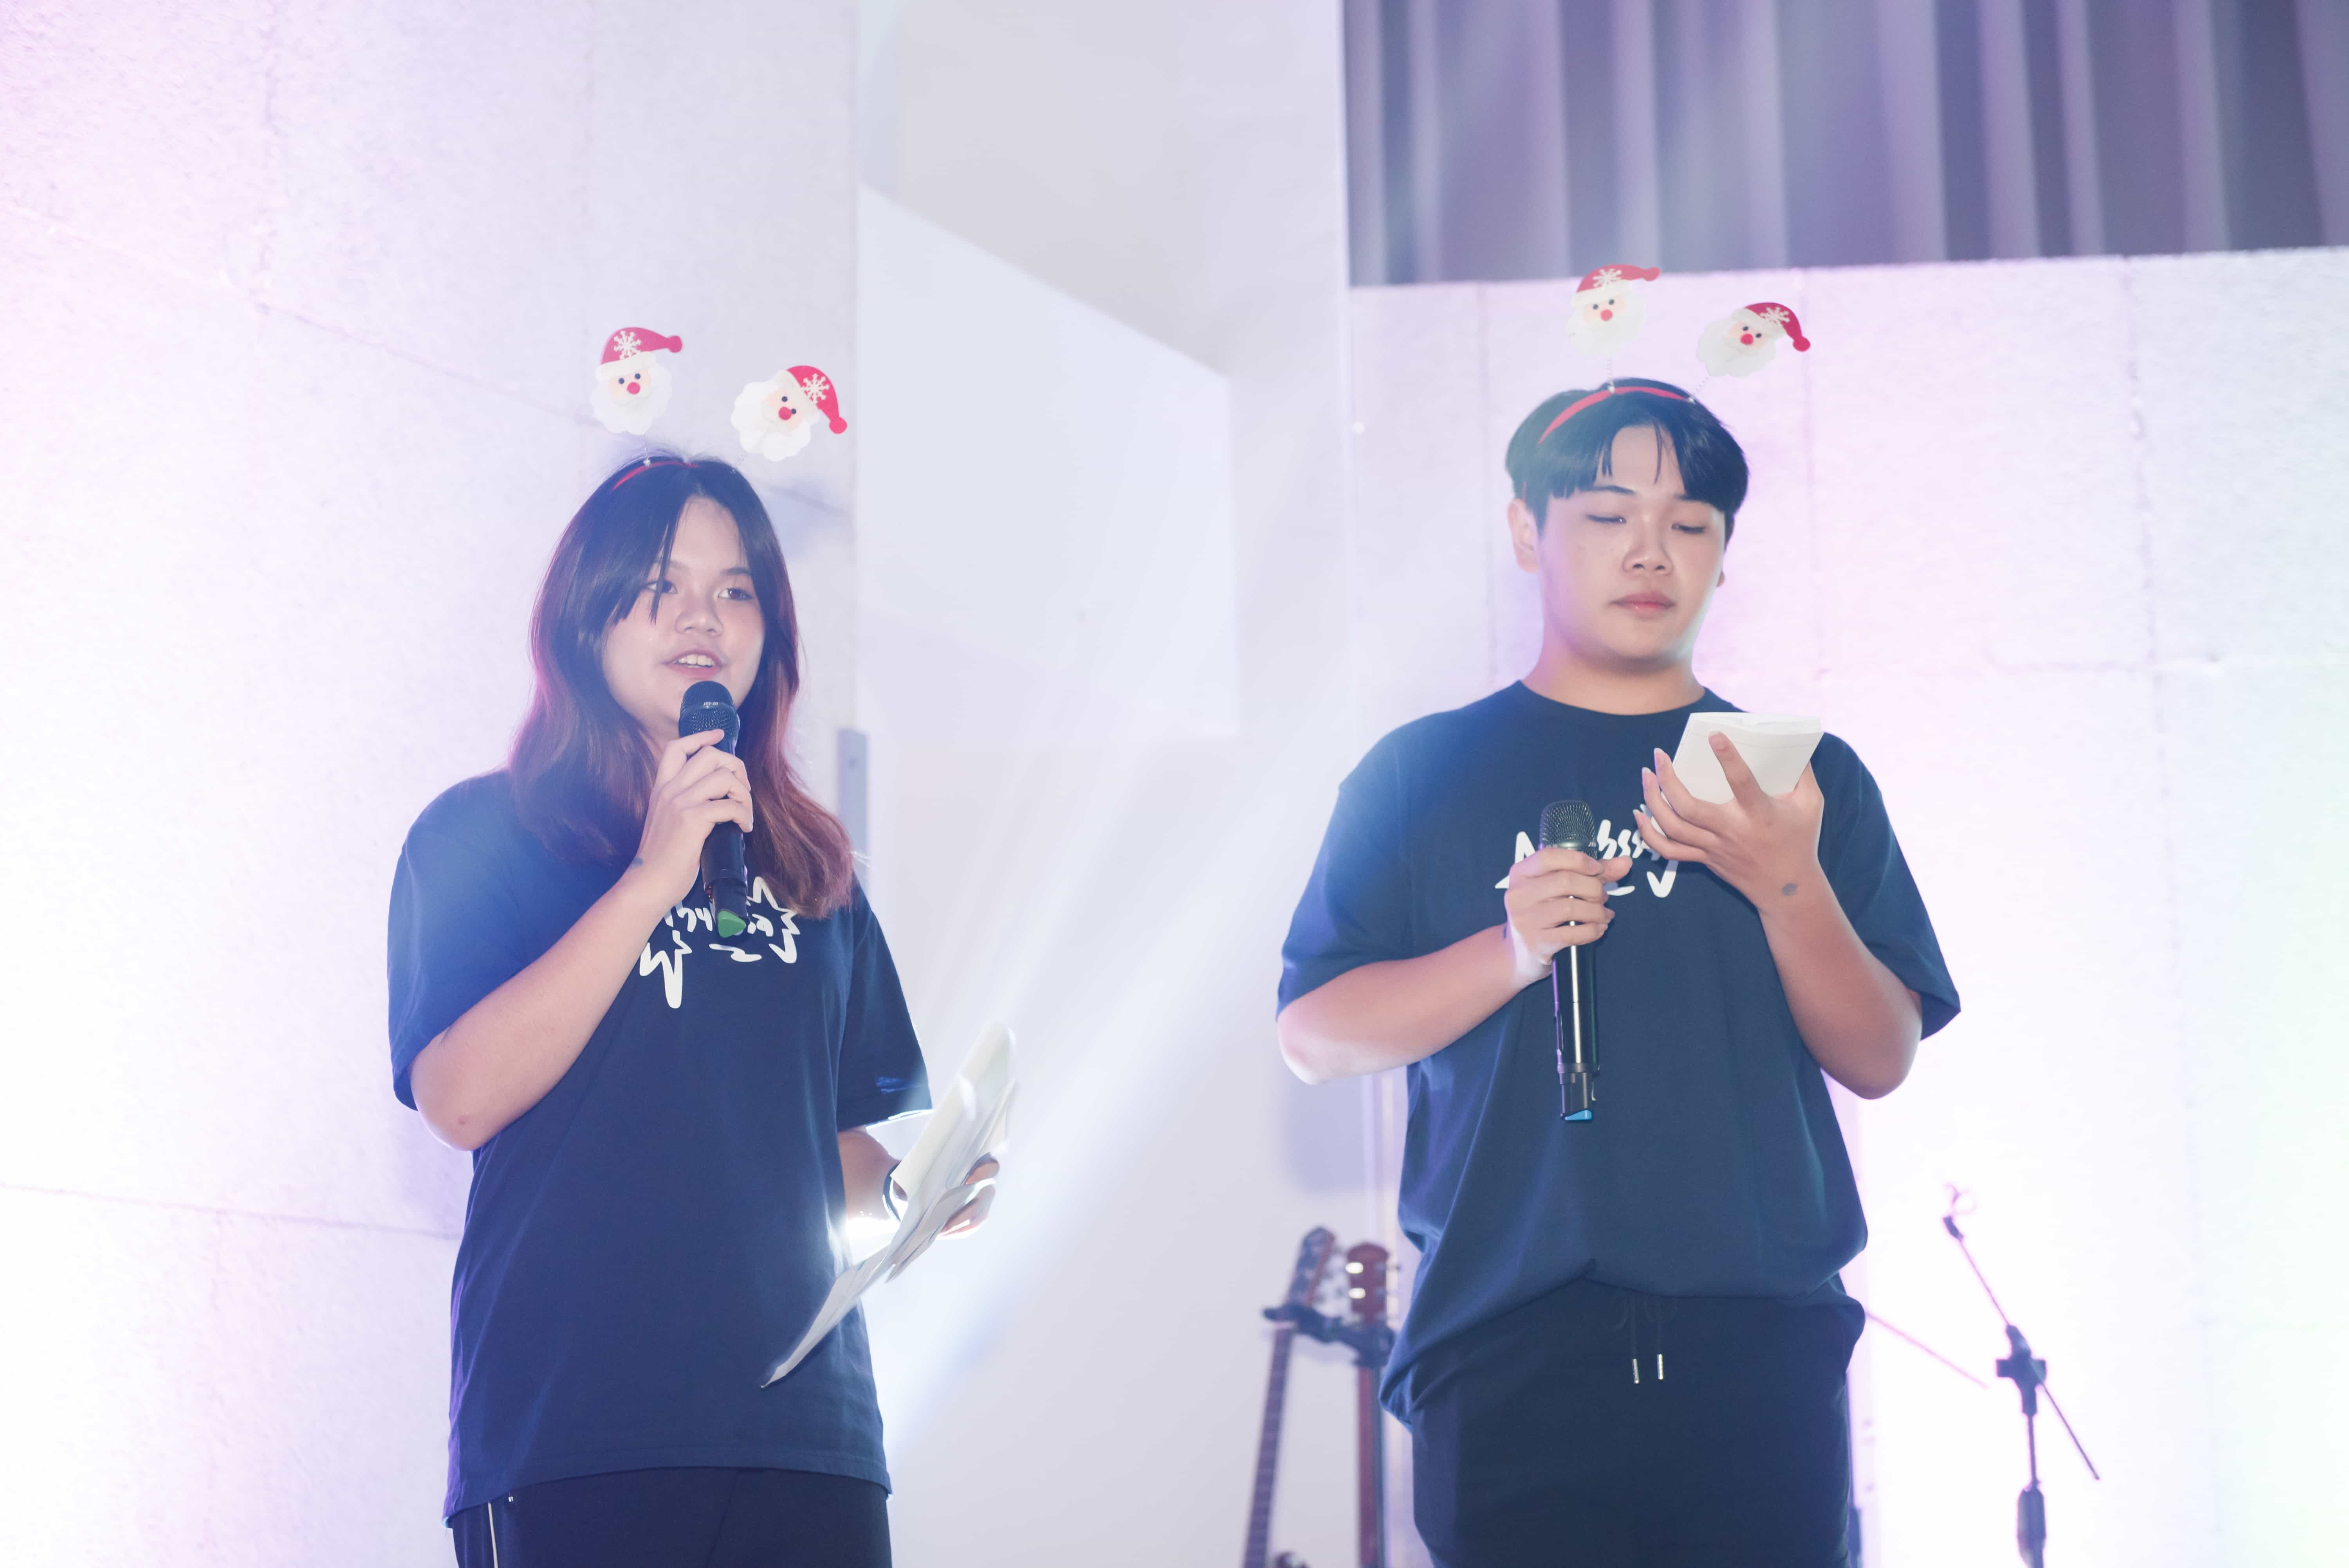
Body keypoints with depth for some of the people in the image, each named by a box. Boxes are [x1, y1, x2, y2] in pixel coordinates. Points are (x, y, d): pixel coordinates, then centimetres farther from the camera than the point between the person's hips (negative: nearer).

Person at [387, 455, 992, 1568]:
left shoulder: (810, 872, 18)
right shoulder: (481, 833, 5)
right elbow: (461, 1099, -11)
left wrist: (903, 1183, 2)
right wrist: (657, 875, -13)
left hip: (805, 1429, 4)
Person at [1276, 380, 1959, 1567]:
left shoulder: (1804, 773, 14)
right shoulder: (1425, 774, 10)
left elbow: (1880, 1060, 7)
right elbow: (1313, 1034, 3)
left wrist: (1790, 886, -11)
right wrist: (1511, 953, -13)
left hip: (1759, 1346, 2)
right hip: (1511, 1356, -1)